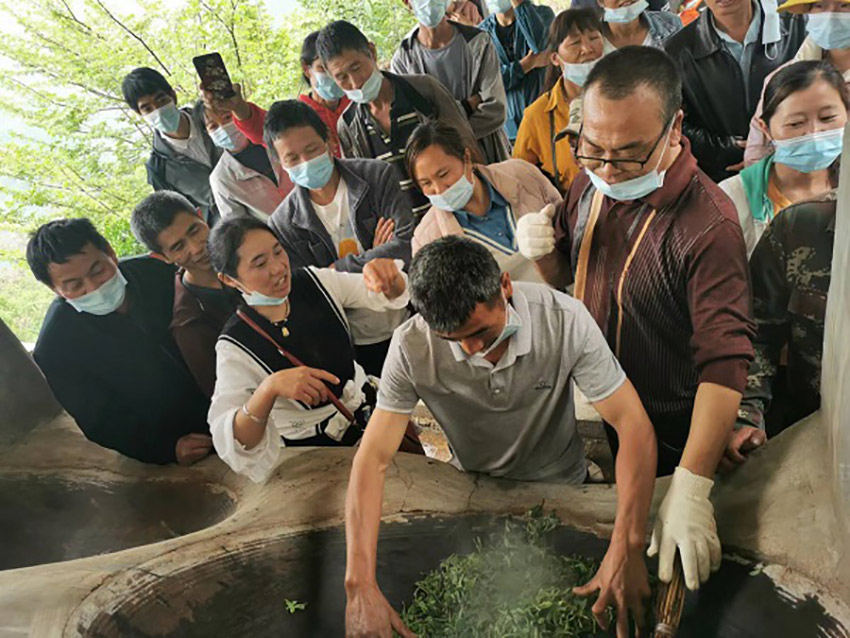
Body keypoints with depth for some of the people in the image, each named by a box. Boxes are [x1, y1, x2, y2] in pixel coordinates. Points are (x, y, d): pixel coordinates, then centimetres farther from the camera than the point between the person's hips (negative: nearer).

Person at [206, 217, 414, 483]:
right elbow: (229, 444, -31)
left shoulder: (315, 282, -11)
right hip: (316, 447, -4)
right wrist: (269, 388, -50)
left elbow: (393, 295, -10)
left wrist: (387, 276, -35)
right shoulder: (235, 345, -22)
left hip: (366, 404, 4)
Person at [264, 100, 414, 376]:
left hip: (408, 325, 1)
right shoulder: (283, 224, -7)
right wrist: (374, 260, -14)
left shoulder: (377, 176, -8)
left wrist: (339, 268, -15)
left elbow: (407, 246, -17)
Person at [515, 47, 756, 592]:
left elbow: (725, 363, -33)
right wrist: (542, 251, -17)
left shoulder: (709, 225, -29)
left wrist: (690, 487, -41)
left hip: (668, 435, -6)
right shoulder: (591, 183, -5)